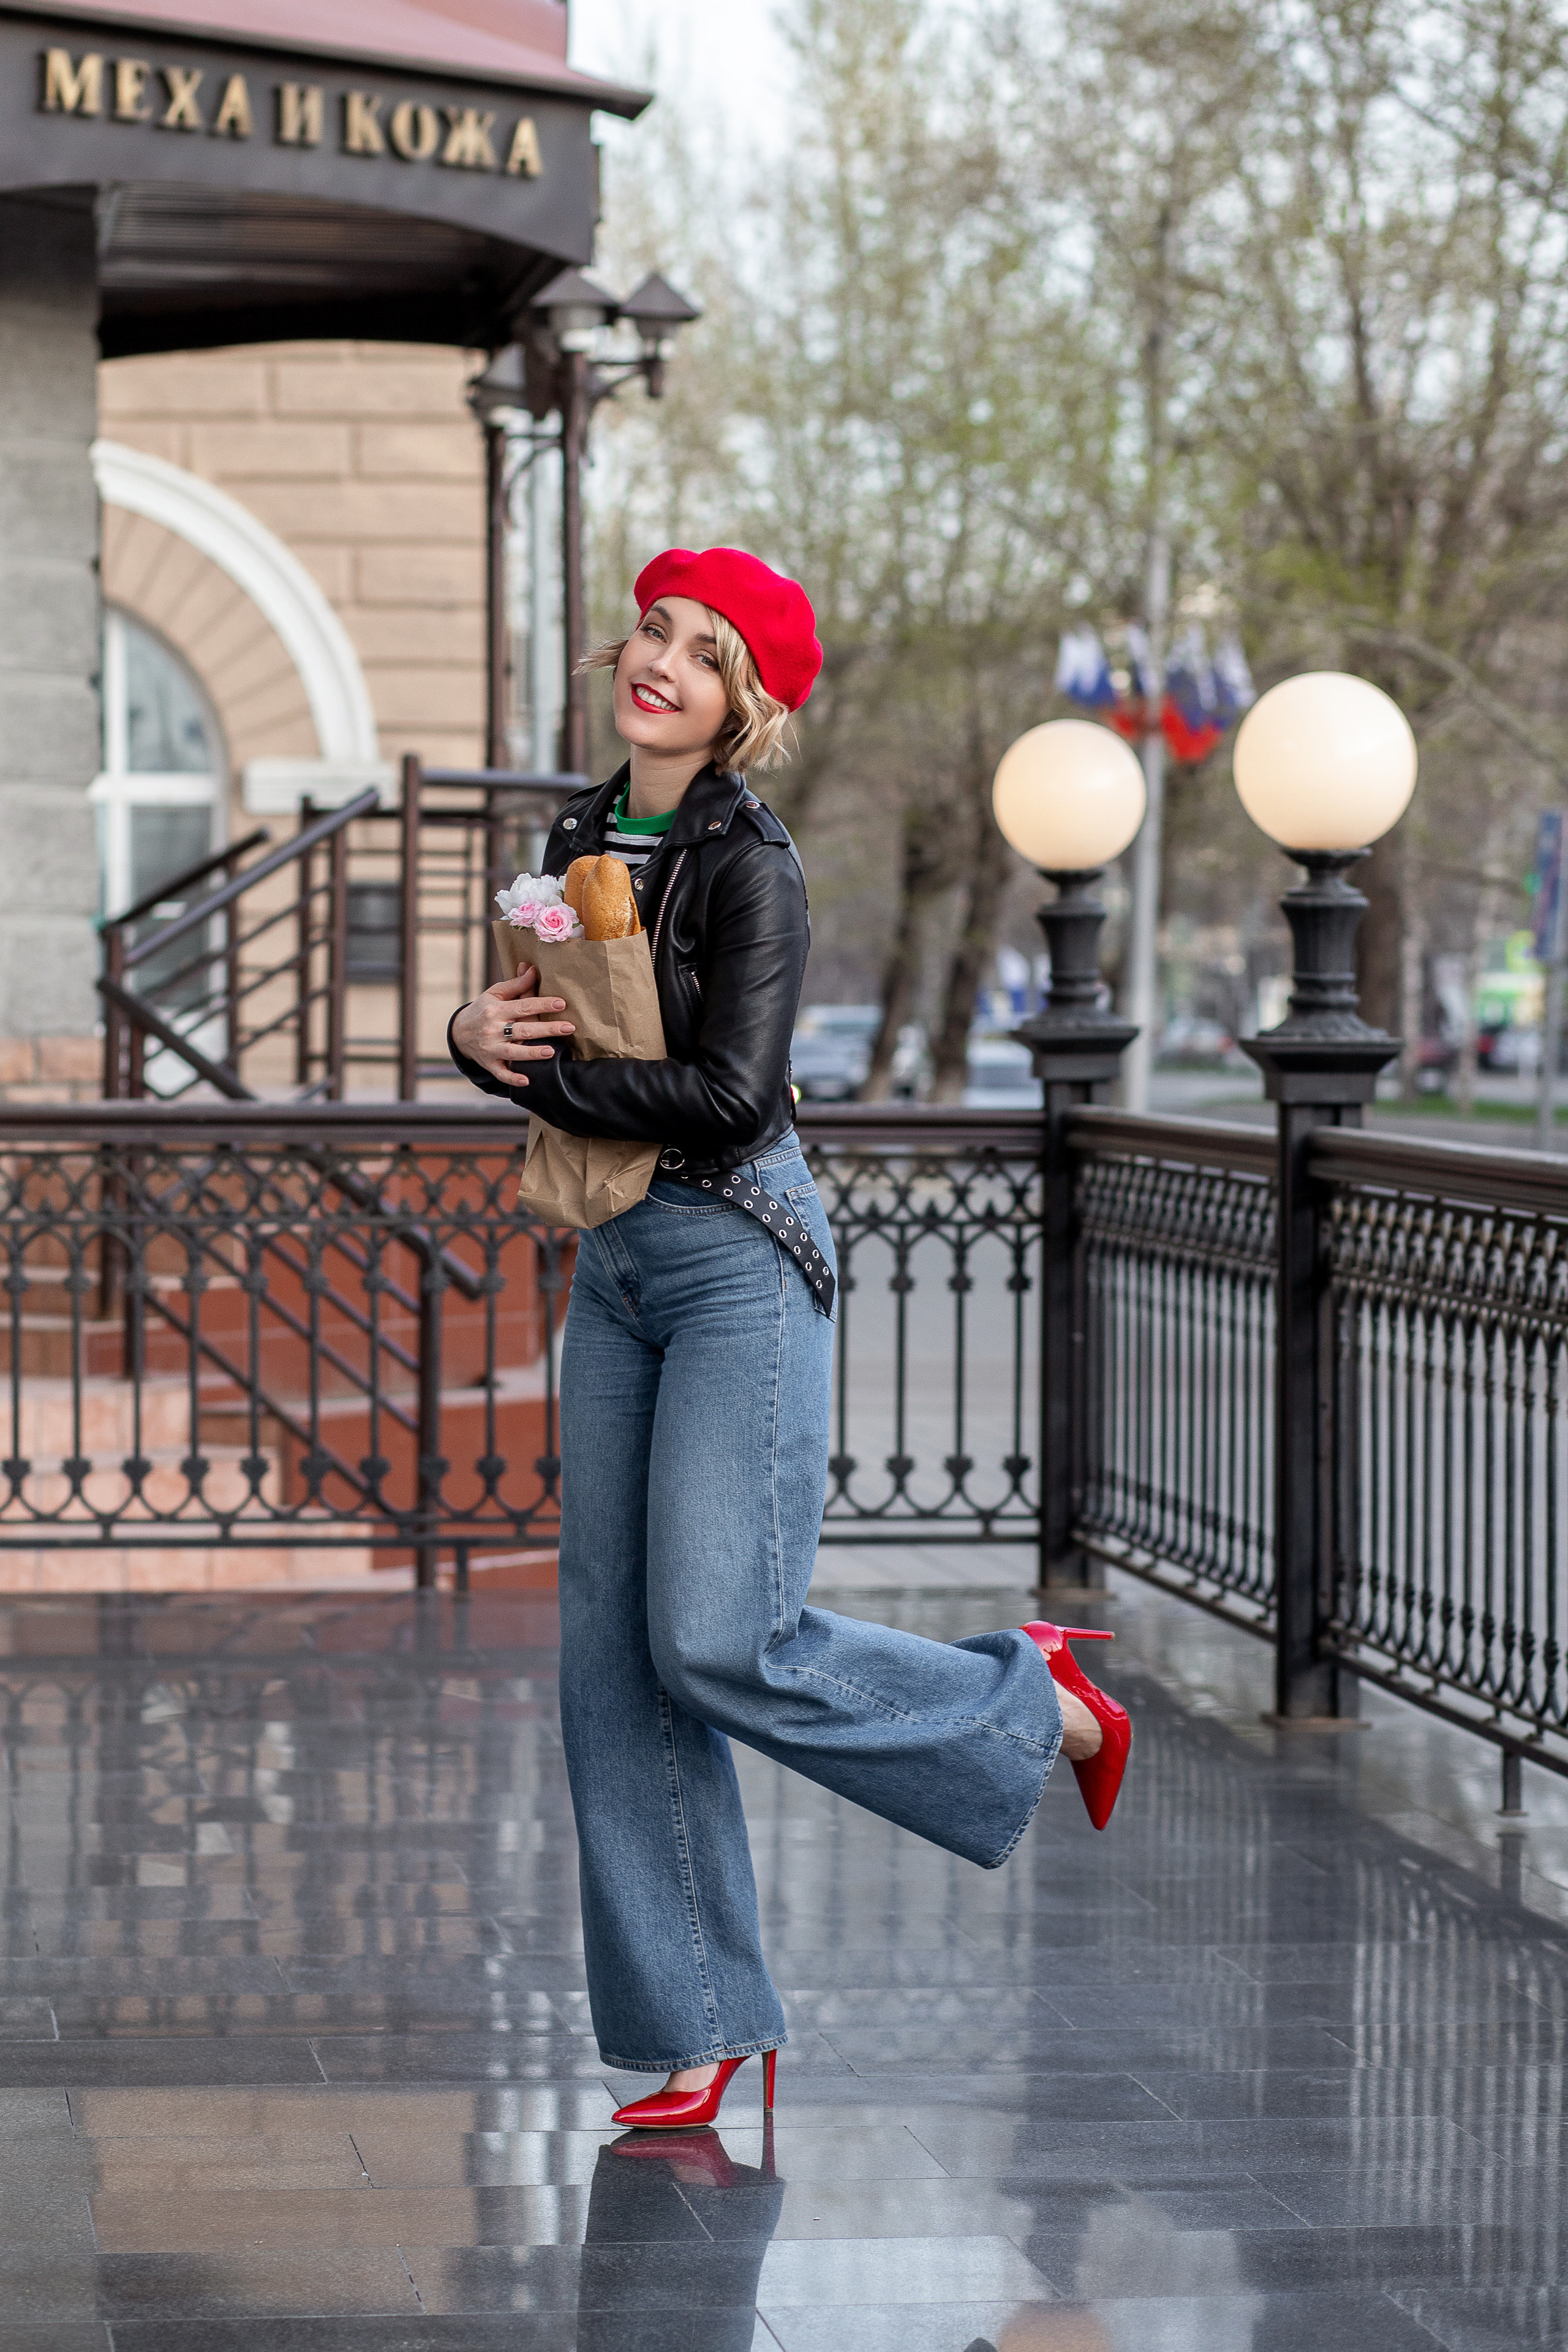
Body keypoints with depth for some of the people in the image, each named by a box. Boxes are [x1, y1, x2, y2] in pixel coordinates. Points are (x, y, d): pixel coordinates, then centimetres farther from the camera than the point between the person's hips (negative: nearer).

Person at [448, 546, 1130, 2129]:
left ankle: (1033, 1705, 12)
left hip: (738, 1259, -8)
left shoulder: (748, 866, -12)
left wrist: (541, 1074, -12)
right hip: (615, 1267, 8)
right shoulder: (581, 837, 12)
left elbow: (731, 1095, -21)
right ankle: (696, 2022, 12)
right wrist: (479, 1032, -2)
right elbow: (546, 1037, 20)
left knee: (723, 1642, -12)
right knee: (613, 1661, 4)